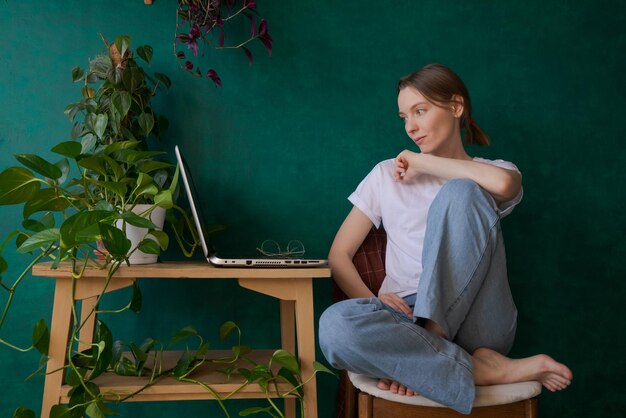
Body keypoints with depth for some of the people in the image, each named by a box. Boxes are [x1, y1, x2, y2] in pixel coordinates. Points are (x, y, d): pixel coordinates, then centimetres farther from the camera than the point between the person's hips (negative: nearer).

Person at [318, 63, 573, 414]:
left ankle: (419, 357, -24)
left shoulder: (494, 171, 13)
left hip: (476, 320, -1)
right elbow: (339, 255, 9)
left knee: (460, 193, -24)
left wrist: (422, 163, -3)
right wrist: (371, 300, -11)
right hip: (407, 314, 1)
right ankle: (484, 369, -23)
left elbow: (502, 183, -16)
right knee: (335, 325, -34)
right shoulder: (388, 175, 16)